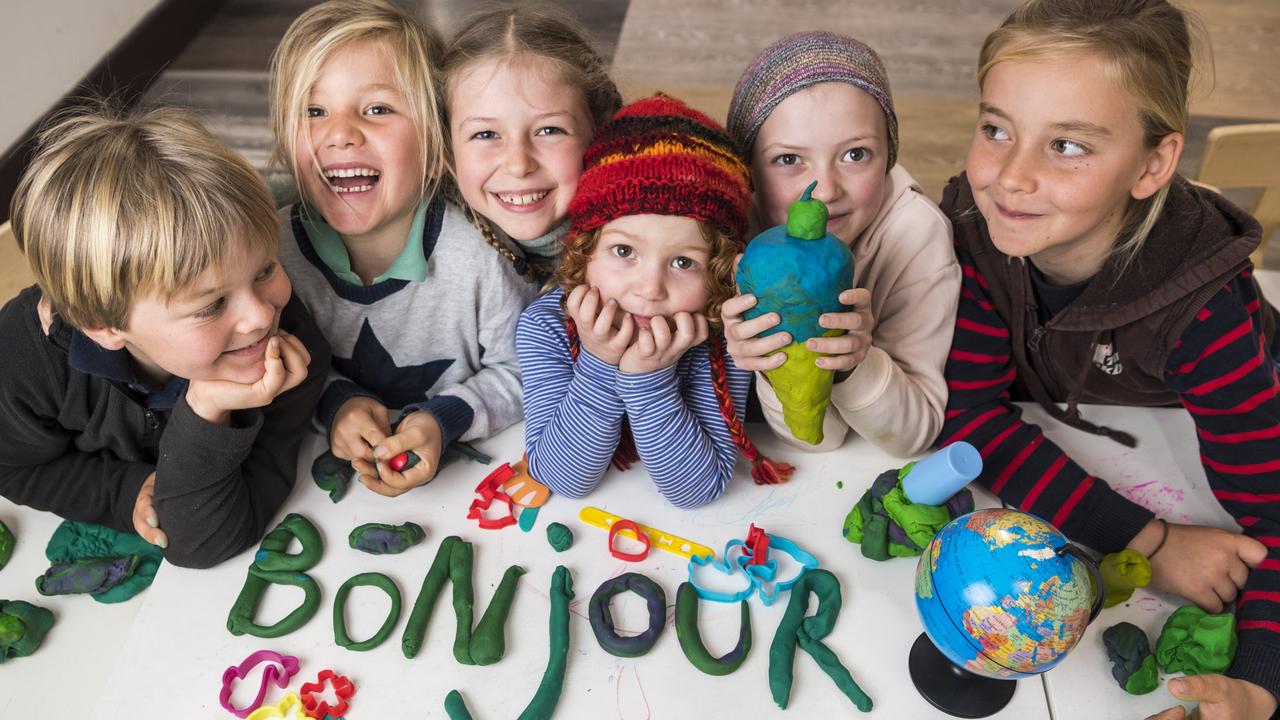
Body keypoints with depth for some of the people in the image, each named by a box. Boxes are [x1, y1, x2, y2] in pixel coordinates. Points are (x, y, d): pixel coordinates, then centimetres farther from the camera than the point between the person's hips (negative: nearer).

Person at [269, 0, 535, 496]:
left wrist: (444, 419, -21)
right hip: (336, 470, 2)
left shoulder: (480, 253, -20)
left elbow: (520, 369, -6)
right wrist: (333, 400, -14)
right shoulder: (274, 247, -11)